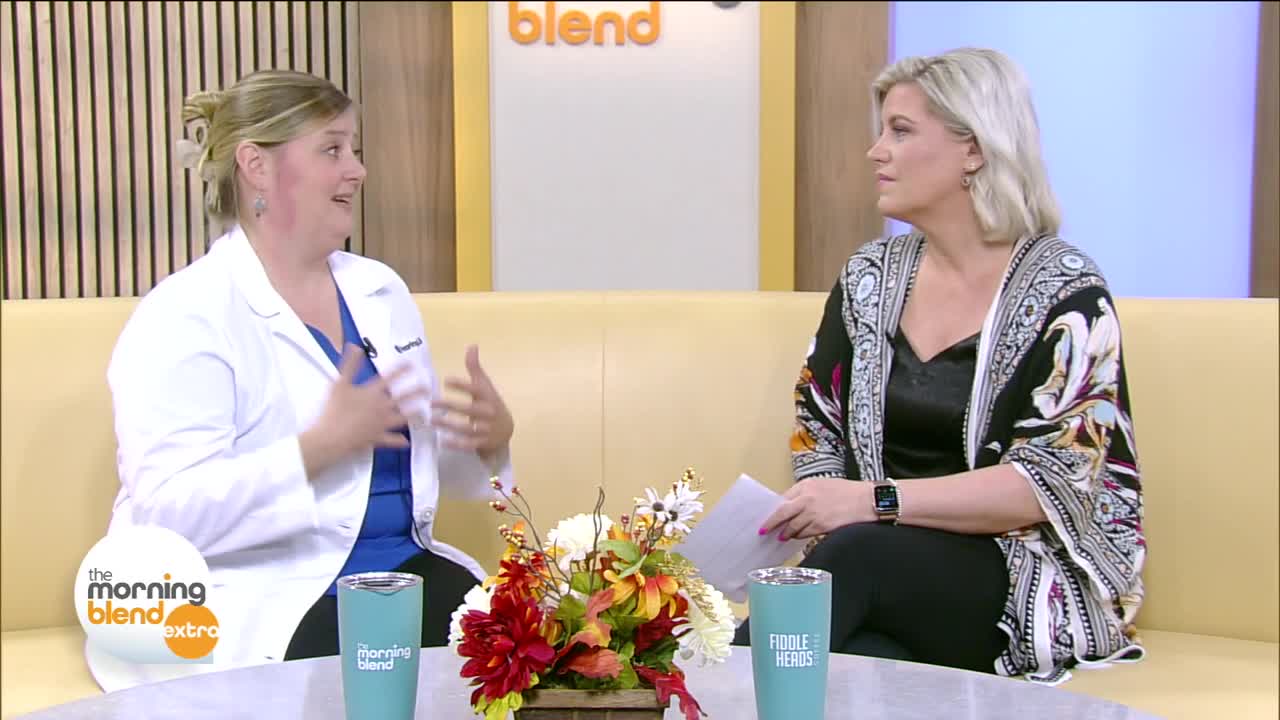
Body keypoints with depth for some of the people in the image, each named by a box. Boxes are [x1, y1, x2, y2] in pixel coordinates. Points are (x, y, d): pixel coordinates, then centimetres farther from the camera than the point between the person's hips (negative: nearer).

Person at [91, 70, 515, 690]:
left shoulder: (380, 291, 15)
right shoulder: (183, 318, -8)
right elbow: (168, 512, -18)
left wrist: (491, 437, -3)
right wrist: (323, 445, -26)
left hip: (401, 569, 6)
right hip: (254, 604, -6)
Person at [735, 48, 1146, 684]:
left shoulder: (1063, 289, -5)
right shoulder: (870, 276, 11)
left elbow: (1054, 480, -13)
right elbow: (818, 430, 12)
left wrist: (878, 500, -23)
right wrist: (825, 510, -10)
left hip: (1032, 584, -3)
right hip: (876, 568, 3)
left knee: (856, 554, -34)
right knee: (856, 667, -36)